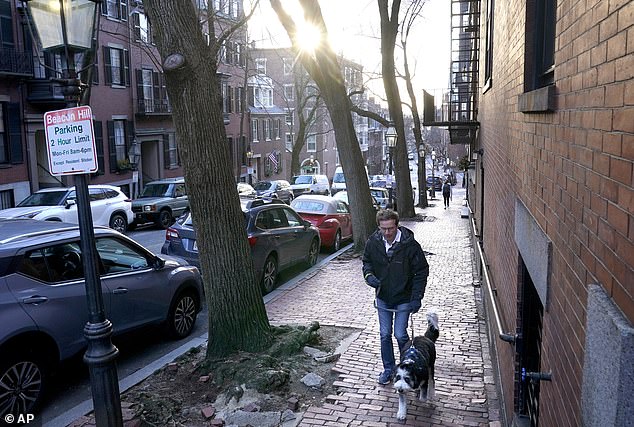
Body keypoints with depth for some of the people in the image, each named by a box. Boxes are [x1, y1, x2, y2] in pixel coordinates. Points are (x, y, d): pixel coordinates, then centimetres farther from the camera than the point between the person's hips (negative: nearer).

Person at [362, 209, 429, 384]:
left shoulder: (410, 245, -20)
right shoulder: (373, 242, -10)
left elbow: (422, 271, -11)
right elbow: (367, 261, 9)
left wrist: (417, 297, -15)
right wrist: (369, 275, -13)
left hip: (403, 298, -3)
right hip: (383, 298, 3)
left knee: (400, 335, -2)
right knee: (385, 335, 10)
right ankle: (388, 368, 28)